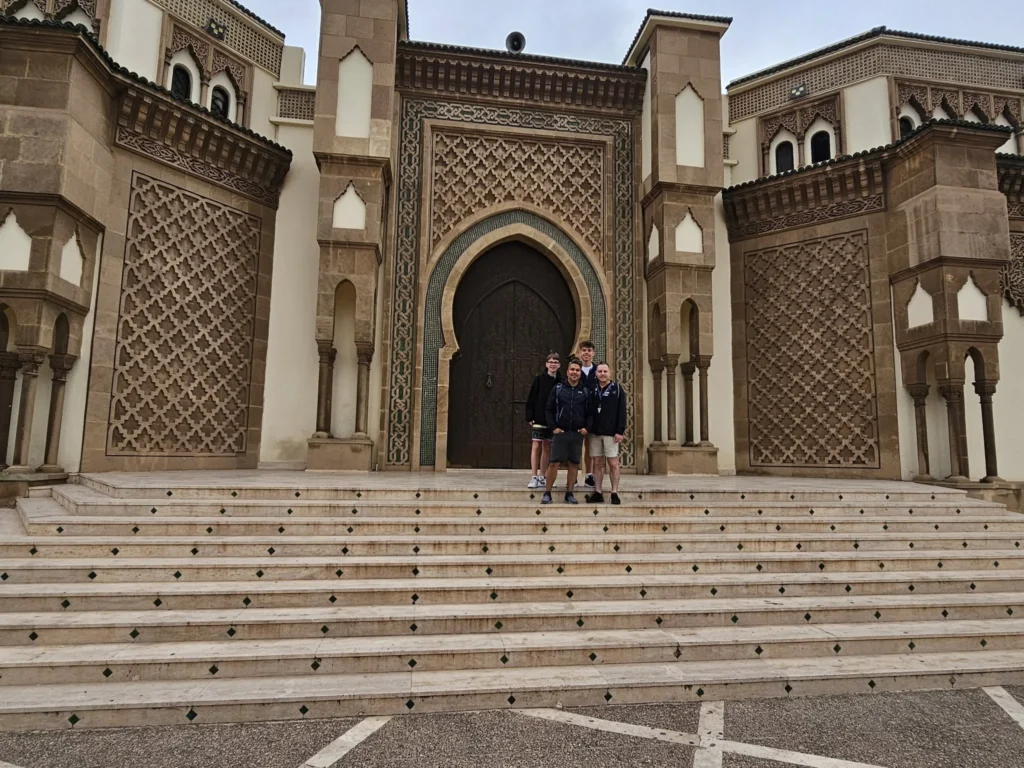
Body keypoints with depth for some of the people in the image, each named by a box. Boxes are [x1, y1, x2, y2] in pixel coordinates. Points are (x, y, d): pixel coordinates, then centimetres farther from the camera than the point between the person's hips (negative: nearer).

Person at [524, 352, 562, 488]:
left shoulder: (561, 381, 4)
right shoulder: (539, 379, -1)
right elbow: (531, 399, -2)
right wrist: (530, 417, -8)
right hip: (539, 419, -3)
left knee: (547, 447, 9)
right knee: (536, 446, -6)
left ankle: (542, 477, 17)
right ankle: (534, 478, -3)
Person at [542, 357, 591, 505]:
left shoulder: (585, 391, 9)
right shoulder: (557, 388, 4)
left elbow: (590, 412, 11)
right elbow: (549, 410, 3)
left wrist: (587, 427, -3)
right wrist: (553, 427, -6)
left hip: (578, 434, 2)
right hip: (560, 432, -2)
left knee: (574, 464, 6)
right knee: (554, 463, -4)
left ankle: (569, 494, 16)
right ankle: (547, 493, 5)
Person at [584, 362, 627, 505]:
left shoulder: (617, 388, 0)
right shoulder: (592, 389, 10)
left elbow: (622, 411, -5)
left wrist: (620, 431, -11)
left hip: (611, 433, -3)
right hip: (594, 432, 3)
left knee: (613, 463, -1)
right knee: (597, 463, 6)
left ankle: (614, 493, 5)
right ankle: (598, 493, 11)